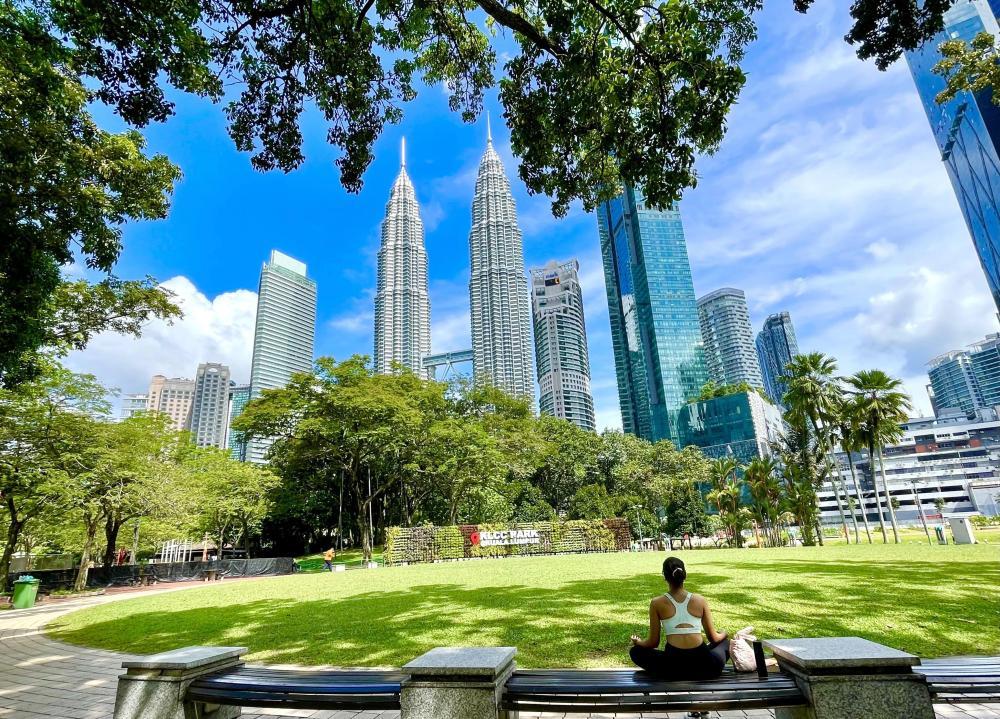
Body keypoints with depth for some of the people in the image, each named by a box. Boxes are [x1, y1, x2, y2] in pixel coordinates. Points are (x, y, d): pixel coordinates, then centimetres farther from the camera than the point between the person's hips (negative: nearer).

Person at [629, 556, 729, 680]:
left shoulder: (657, 604, 0)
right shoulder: (701, 601, 3)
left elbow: (653, 642, 5)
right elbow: (713, 638, 13)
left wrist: (638, 642, 28)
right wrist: (723, 634, 37)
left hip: (673, 668, -1)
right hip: (704, 667, 2)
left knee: (635, 651, 25)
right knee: (723, 640, 32)